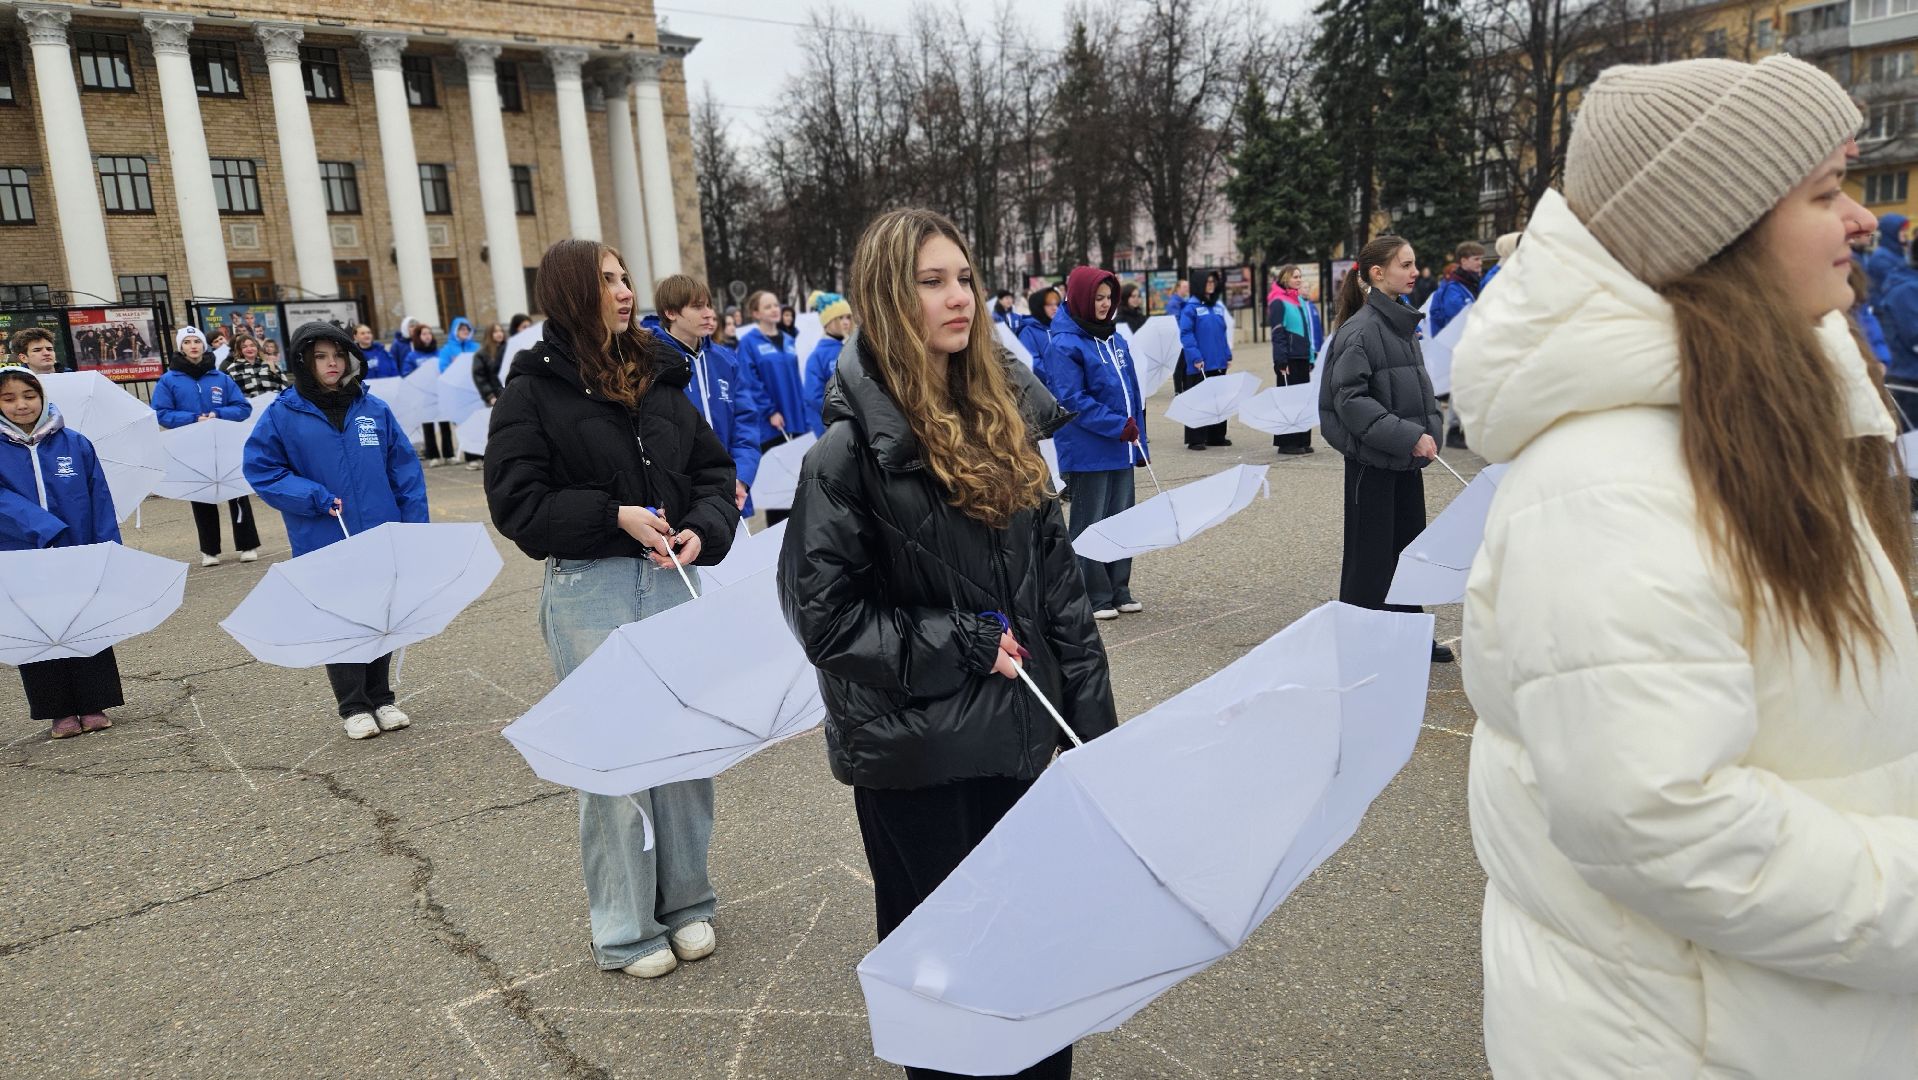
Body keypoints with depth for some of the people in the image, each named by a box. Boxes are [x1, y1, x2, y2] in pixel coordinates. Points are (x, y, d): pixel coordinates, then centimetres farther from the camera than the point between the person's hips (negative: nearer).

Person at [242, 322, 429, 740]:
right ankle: (354, 707, 20)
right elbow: (259, 469, -1)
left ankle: (382, 698, 27)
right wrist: (314, 498, -14)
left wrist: (415, 527, -1)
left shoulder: (373, 408, 2)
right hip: (324, 544, -2)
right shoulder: (282, 415, -4)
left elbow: (405, 468, 4)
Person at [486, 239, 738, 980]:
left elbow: (713, 468, 10)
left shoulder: (660, 375, 9)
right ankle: (624, 930, 21)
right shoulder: (533, 389, -4)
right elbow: (517, 502, -8)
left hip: (671, 580, 5)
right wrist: (616, 516, -18)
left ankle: (685, 902, 29)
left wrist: (702, 530, -9)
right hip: (589, 591, -4)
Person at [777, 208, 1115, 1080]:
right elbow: (825, 613, -14)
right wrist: (961, 646, -16)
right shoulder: (853, 445, -14)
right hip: (913, 747, -5)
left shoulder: (1003, 419, 3)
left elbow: (1056, 578, 6)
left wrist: (1091, 711, 5)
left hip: (1015, 728, 5)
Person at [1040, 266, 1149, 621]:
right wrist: (1119, 426, -18)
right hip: (1088, 454, -7)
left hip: (1121, 450, 7)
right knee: (1090, 525, 2)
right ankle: (1093, 597, 11)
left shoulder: (1116, 339, 11)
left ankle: (1118, 591, 24)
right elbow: (1072, 400, -17)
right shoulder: (1064, 345, -12)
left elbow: (1132, 391, 16)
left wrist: (1138, 437, 12)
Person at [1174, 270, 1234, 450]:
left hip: (1218, 363, 7)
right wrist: (1195, 357, -19)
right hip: (1199, 365, -7)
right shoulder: (1191, 307, -7)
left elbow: (1224, 332, 18)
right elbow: (1185, 334, -12)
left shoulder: (1218, 306, 13)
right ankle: (1195, 440, 3)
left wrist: (1228, 355, 11)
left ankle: (1216, 436, 21)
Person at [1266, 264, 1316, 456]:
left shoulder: (1300, 301, 16)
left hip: (1302, 358, 8)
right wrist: (1281, 361, -17)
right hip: (1289, 360, -7)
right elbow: (1277, 334, -13)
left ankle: (1302, 441, 14)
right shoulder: (1278, 303, -8)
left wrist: (1311, 358, 16)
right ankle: (1287, 442, 2)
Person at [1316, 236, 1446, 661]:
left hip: (1406, 459, 8)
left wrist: (1430, 431, 7)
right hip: (1372, 461, -8)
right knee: (1371, 555, 1)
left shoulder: (1403, 323, 11)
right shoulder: (1361, 330, -15)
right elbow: (1350, 399, -21)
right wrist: (1407, 435, -23)